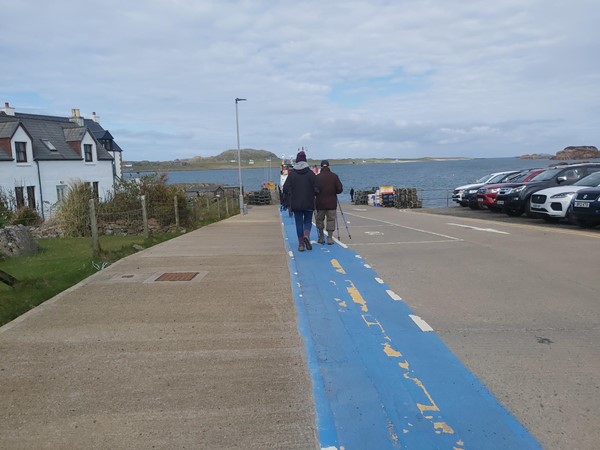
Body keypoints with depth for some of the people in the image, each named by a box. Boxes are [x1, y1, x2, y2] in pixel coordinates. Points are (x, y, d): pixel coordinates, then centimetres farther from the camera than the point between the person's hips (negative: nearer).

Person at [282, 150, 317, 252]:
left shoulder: (292, 174, 0)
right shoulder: (311, 173, -1)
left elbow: (286, 189, -1)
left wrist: (288, 203, 10)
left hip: (296, 204, 0)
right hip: (309, 203, 0)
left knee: (299, 223, 6)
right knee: (308, 221, 12)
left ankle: (301, 244, 5)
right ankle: (306, 236, -15)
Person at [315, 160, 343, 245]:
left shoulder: (317, 177, -6)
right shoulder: (334, 176, -2)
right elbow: (340, 189, -3)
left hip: (320, 203, -1)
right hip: (332, 203, 1)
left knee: (320, 219, 12)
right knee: (331, 219, 5)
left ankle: (321, 237, 15)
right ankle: (330, 238, 2)